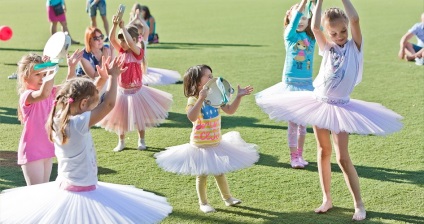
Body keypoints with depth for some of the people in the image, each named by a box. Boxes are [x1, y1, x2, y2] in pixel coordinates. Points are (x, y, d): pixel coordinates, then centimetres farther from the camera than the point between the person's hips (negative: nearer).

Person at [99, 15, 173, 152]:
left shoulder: (138, 52, -15)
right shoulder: (122, 51, 0)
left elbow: (131, 43, -35)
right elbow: (111, 39, -11)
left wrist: (123, 27, -33)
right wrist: (115, 25, -25)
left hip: (136, 91, -5)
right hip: (122, 91, 5)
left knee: (140, 117, 10)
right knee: (120, 117, 12)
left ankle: (141, 141, 28)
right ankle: (121, 142, 27)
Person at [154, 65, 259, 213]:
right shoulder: (193, 100, -22)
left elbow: (230, 110, 7)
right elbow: (192, 117, -41)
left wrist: (239, 96, -3)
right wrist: (201, 99, -47)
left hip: (217, 143, 6)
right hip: (201, 145, -6)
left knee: (220, 172, 19)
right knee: (202, 175, 8)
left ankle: (227, 198, 33)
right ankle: (203, 203, 23)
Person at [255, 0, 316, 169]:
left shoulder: (311, 37, 2)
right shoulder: (290, 35, -4)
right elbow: (295, 19, -22)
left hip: (307, 84, 3)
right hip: (291, 83, -3)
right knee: (293, 122, 3)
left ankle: (300, 154, 21)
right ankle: (293, 156, 11)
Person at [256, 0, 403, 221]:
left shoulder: (354, 46, -6)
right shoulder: (327, 49, 1)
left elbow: (354, 19, -21)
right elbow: (314, 27, -14)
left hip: (340, 108, -4)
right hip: (318, 103, 4)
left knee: (342, 157, -7)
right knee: (323, 151, 11)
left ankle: (359, 204, 3)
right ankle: (327, 198, 22)